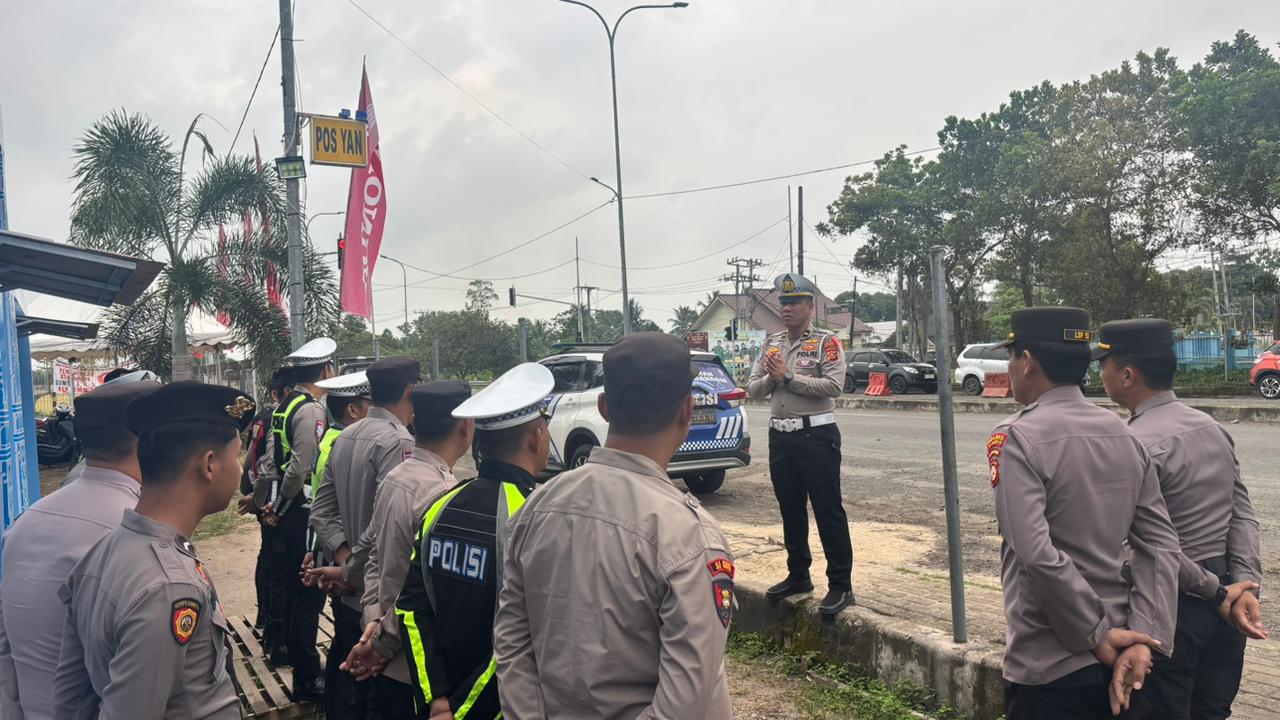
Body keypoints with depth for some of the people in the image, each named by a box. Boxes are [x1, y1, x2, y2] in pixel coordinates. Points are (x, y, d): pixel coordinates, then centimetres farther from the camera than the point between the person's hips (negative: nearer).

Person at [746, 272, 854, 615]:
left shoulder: (826, 341, -5)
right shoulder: (771, 343, 12)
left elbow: (834, 385, -18)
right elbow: (753, 389, 9)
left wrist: (789, 377, -16)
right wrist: (771, 378, -11)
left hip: (816, 434, -6)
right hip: (780, 436, 6)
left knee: (828, 510, -3)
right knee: (790, 510, 15)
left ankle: (841, 585, 5)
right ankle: (798, 576, 28)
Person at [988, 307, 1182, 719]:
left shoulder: (1017, 438, -16)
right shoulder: (1124, 435, 5)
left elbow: (1038, 555, -25)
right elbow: (1161, 547, 0)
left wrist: (1097, 635, -14)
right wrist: (1142, 640, -5)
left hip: (1048, 668, -7)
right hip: (1115, 658, 7)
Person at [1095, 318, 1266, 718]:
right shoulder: (1212, 428, 6)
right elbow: (1243, 512, 1)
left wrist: (1218, 594, -11)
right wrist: (1246, 586, -5)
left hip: (1173, 604, -8)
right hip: (1222, 600, 8)